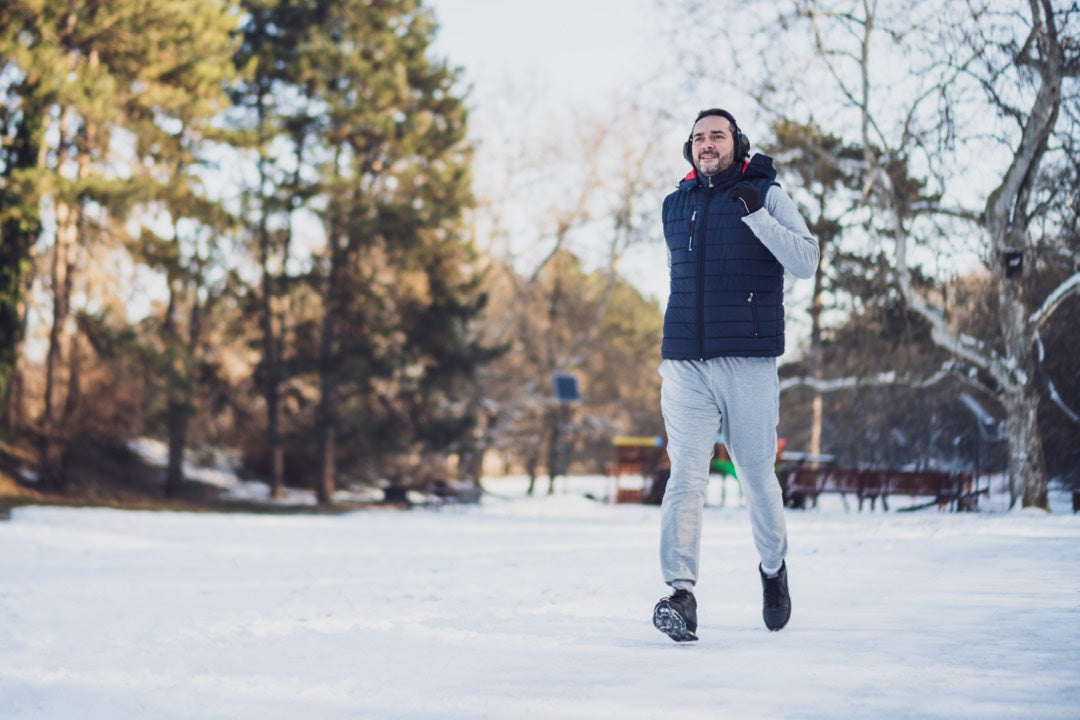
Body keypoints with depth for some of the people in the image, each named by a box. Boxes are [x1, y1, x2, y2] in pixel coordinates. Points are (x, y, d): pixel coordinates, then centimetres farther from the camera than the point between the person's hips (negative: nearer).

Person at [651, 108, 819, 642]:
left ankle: (773, 567, 34)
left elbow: (806, 263, -11)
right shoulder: (675, 207, 15)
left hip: (749, 364, -2)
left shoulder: (768, 196, 1)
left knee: (758, 478, 8)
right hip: (684, 364, 2)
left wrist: (756, 213, -20)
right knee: (686, 477, -12)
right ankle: (681, 595, -18)